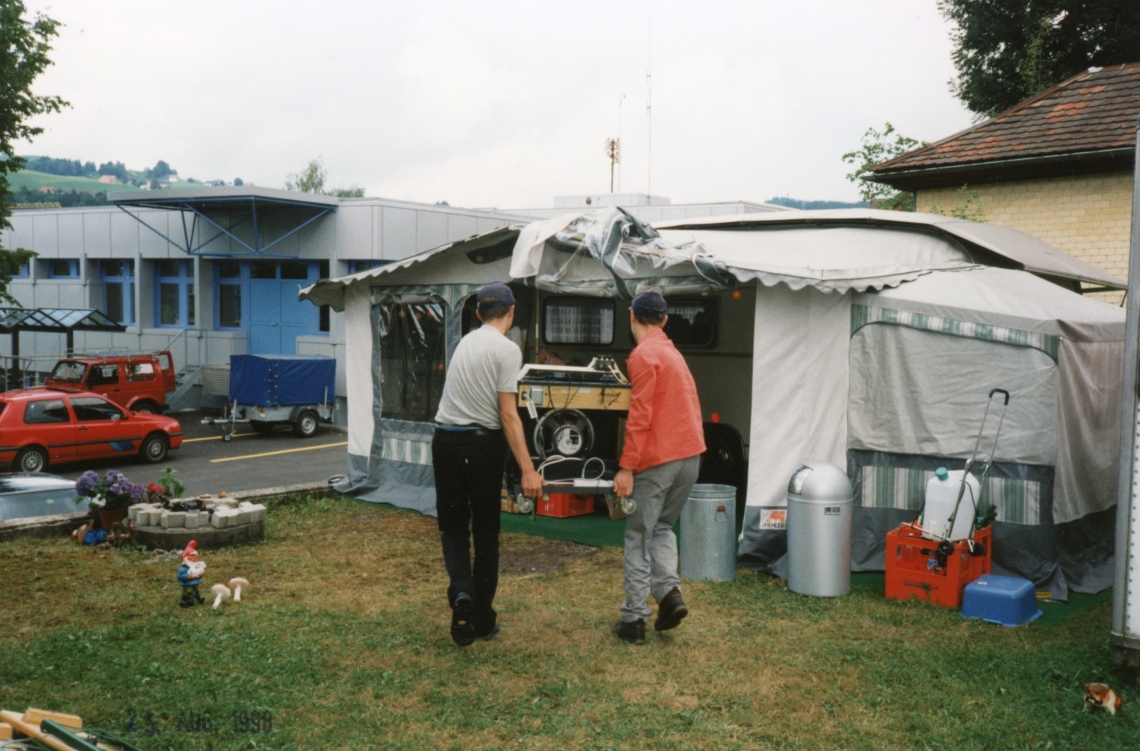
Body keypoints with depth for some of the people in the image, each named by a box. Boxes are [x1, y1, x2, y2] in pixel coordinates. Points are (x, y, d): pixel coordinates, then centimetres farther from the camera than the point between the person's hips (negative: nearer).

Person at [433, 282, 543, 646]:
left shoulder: (467, 341, 13)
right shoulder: (507, 349, -10)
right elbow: (508, 415, -16)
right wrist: (528, 470, -17)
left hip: (445, 439, 5)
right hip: (482, 443, -5)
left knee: (453, 525, 16)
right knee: (486, 533, 8)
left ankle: (461, 590, -10)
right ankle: (483, 620, 16)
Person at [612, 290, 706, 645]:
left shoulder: (644, 354, -10)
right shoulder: (673, 352, 16)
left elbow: (640, 416, -17)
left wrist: (626, 467, -17)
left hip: (658, 459, -8)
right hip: (690, 455, 8)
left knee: (638, 538, 2)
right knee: (662, 527, 21)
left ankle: (634, 619, 4)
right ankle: (669, 591, 1)